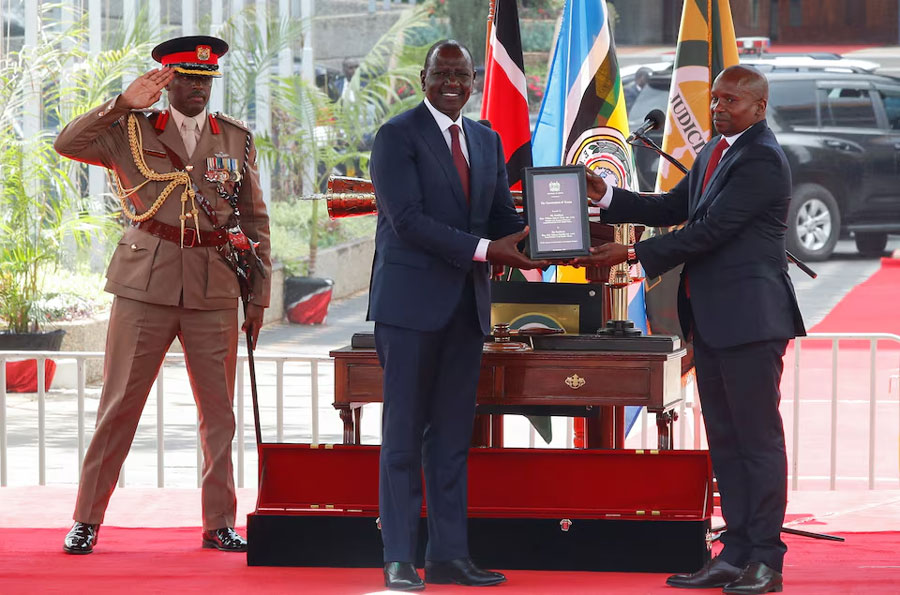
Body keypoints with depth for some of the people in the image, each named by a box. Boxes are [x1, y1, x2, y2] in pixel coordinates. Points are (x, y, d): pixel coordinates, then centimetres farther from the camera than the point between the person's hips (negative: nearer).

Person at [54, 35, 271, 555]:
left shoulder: (238, 140, 11)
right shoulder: (132, 131, 5)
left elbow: (256, 222, 14)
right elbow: (68, 144, -10)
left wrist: (259, 296, 9)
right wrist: (122, 104, -20)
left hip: (215, 294, 2)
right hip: (146, 287, -2)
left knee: (219, 410, 4)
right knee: (119, 405, 0)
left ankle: (219, 523, 13)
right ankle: (87, 521, 7)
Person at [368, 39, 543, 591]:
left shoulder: (487, 142, 15)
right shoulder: (397, 136, -7)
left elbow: (503, 216, 10)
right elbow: (408, 219, -16)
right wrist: (484, 250, -23)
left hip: (467, 306, 6)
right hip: (412, 302, -6)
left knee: (453, 436, 8)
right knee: (404, 433, -2)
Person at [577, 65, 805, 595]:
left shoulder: (763, 160, -14)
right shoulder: (714, 154, 17)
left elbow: (710, 229, -19)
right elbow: (674, 208, 16)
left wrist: (633, 254, -18)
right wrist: (607, 196, 2)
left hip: (750, 318, -10)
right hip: (712, 321, 10)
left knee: (758, 438, -5)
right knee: (725, 441, 12)